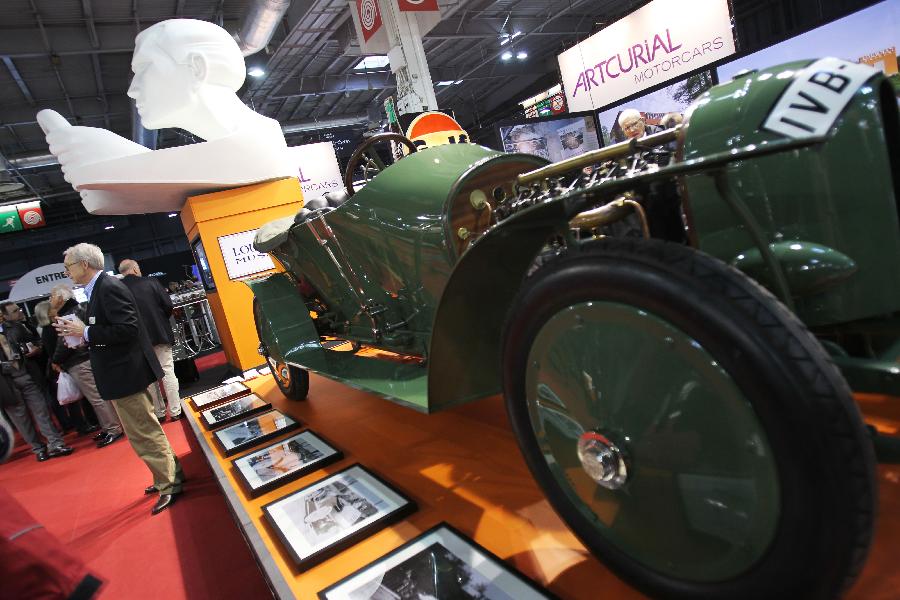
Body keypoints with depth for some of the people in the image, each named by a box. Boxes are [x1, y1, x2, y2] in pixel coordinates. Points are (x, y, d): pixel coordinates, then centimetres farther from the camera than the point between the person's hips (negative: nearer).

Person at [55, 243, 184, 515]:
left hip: (125, 374, -10)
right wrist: (77, 331, 6)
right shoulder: (99, 288, 12)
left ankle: (169, 485, 10)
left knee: (144, 434, -1)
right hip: (122, 372, 10)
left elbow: (127, 329, -26)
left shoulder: (109, 288, -18)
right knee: (145, 430, 19)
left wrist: (86, 332, -19)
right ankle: (168, 475, 31)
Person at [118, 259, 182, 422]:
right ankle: (175, 411, 7)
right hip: (160, 334, -2)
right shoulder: (150, 282, -6)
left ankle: (159, 413, 19)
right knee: (168, 372, 5)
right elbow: (168, 305, -8)